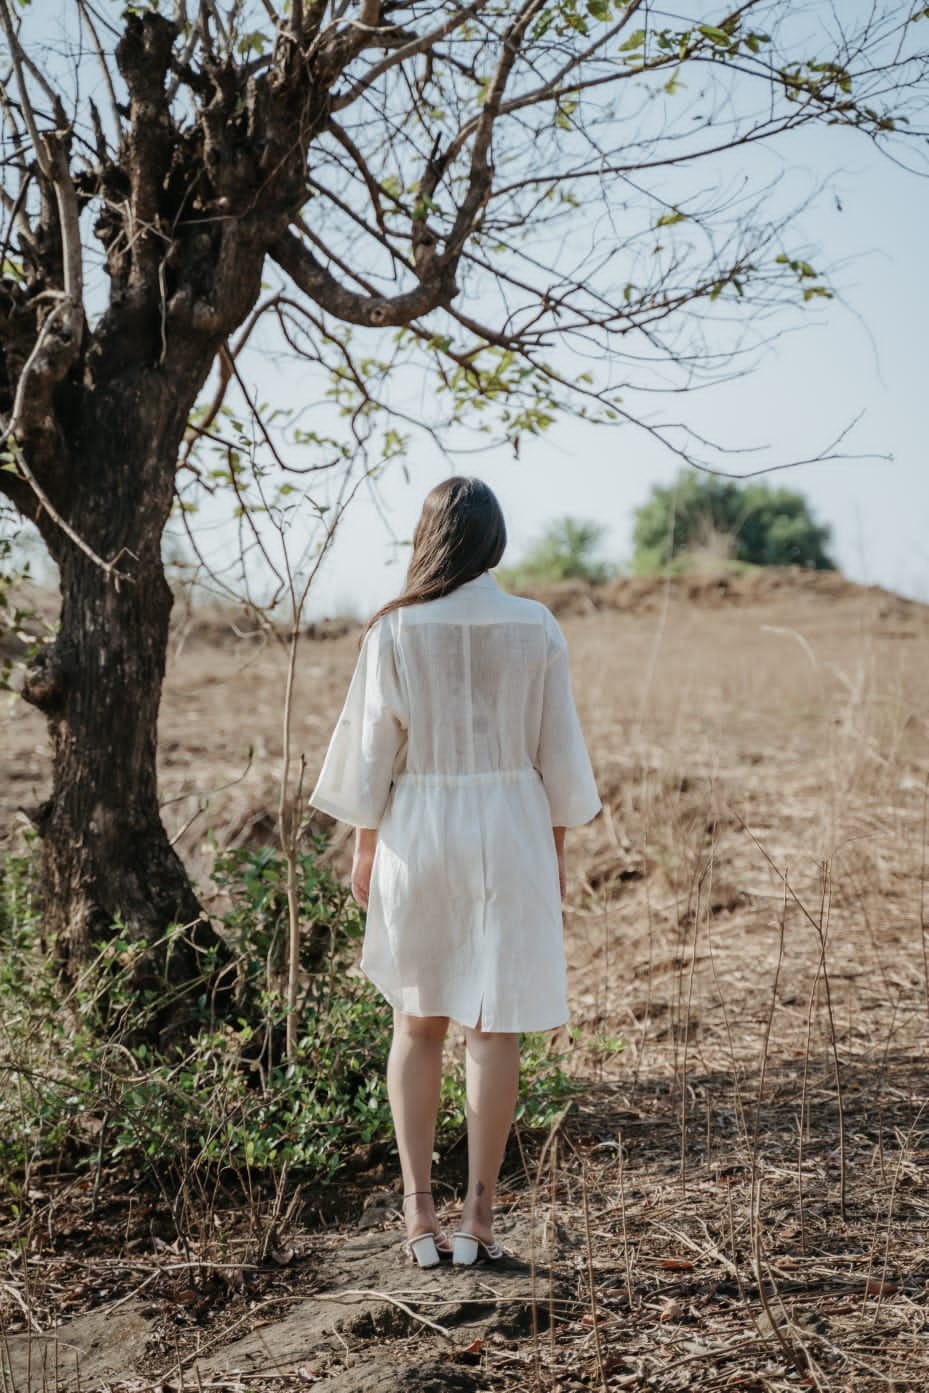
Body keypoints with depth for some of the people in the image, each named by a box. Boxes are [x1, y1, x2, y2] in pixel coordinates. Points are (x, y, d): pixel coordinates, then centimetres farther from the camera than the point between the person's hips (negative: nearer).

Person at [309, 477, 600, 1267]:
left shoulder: (395, 630, -7)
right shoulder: (536, 629, -4)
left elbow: (373, 746, -3)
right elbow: (556, 749, 0)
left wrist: (365, 846, 7)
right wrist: (558, 848, 9)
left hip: (417, 832, 0)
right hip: (510, 833, 0)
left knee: (418, 1023, 13)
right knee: (496, 1026, 6)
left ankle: (419, 1210, 10)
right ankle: (480, 1213, 9)